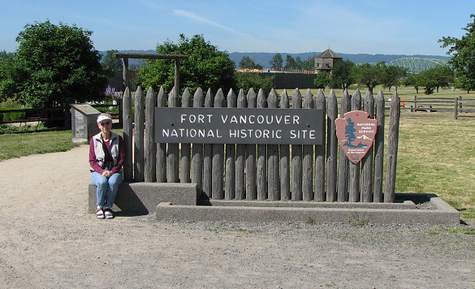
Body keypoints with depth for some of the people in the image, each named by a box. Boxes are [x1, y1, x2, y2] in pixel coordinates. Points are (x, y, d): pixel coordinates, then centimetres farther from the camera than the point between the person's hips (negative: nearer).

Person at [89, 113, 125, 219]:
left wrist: (111, 171, -14)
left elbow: (121, 158, 1)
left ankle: (108, 207, -17)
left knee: (113, 182, -35)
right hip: (98, 171, 0)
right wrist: (102, 171, -17)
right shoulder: (94, 140, 2)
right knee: (102, 182, -34)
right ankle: (99, 207, -14)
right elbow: (92, 161, 0)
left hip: (114, 171, 0)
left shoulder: (118, 139, 2)